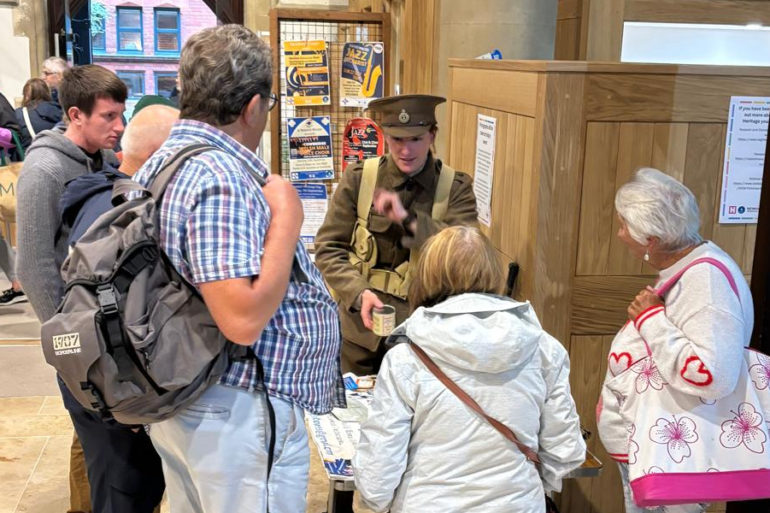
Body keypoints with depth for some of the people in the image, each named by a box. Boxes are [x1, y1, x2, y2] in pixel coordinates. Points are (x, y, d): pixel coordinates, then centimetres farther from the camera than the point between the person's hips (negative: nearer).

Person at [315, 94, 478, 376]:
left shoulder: (456, 188, -4)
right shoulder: (357, 179, -3)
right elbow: (328, 248, -4)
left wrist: (409, 219, -25)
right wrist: (359, 293, -20)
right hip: (361, 325, 1)